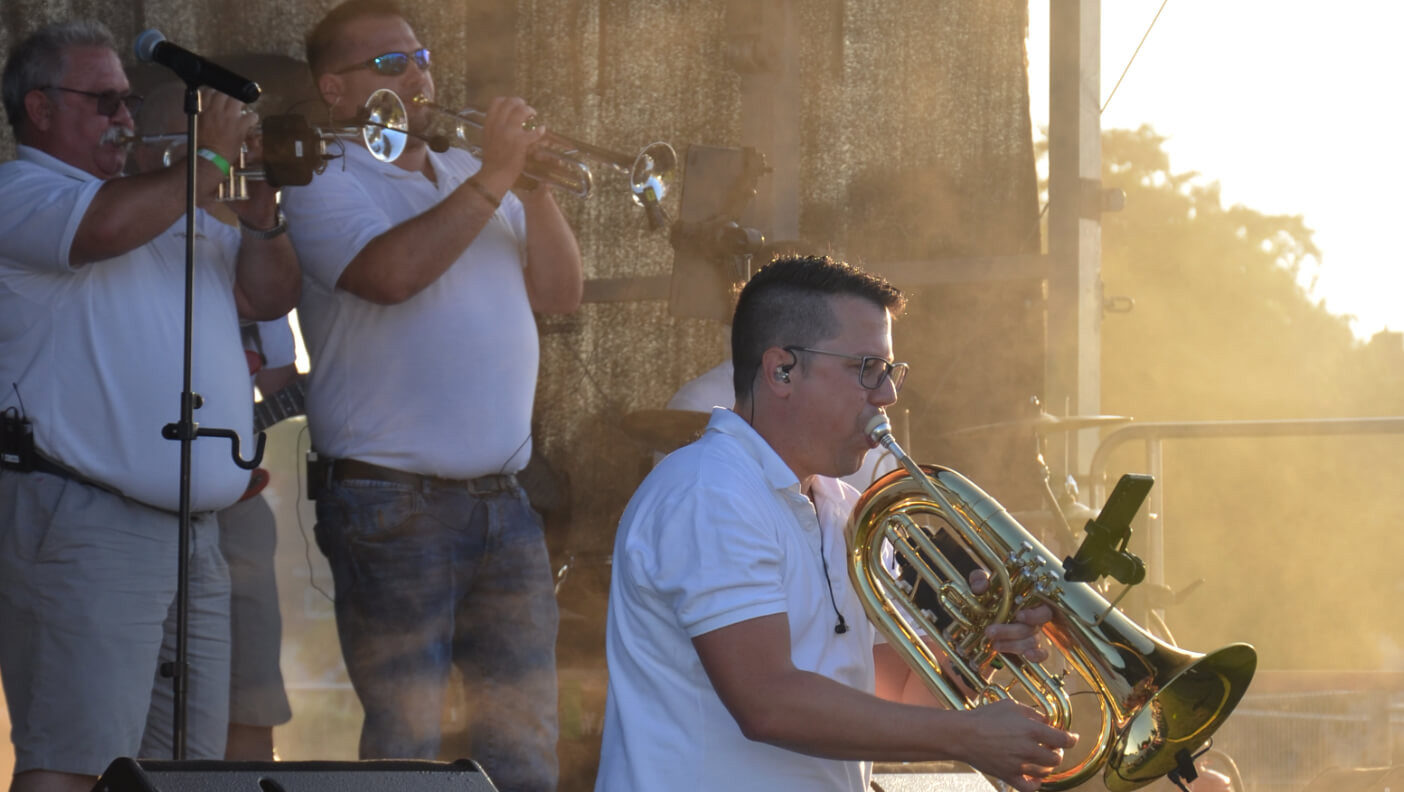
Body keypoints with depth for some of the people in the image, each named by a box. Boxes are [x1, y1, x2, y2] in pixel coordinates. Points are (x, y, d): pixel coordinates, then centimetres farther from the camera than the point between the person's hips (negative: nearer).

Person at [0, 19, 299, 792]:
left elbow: (269, 296, 22)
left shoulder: (167, 205, 24)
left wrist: (259, 213, 3)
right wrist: (209, 158, -10)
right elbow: (104, 226, -24)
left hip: (192, 523, 9)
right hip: (80, 521, -9)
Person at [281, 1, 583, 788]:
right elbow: (391, 272, -22)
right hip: (394, 507, -7)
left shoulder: (460, 173, 17)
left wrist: (535, 187, -3)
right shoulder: (326, 181, -3)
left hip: (503, 503, 7)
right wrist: (492, 180, -17)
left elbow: (559, 292, 12)